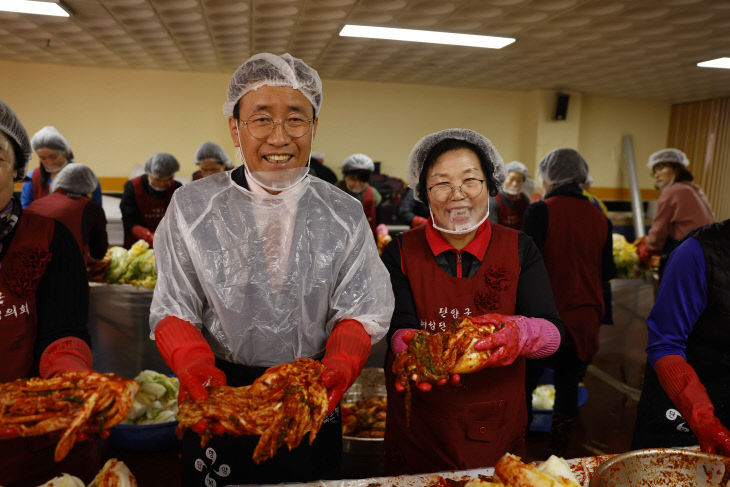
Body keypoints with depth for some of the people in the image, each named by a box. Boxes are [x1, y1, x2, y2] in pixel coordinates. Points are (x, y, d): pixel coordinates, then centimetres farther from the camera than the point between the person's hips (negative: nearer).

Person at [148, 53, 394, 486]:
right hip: (218, 403, 0)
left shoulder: (346, 215, -4)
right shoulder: (192, 207, -6)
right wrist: (196, 366, -24)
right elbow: (173, 312, -4)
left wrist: (338, 369, -24)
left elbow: (361, 314, -4)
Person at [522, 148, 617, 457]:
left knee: (523, 386, 10)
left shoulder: (540, 211, -11)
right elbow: (607, 272, 10)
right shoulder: (599, 219, 3)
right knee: (568, 388, 14)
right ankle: (556, 455, 27)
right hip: (584, 321, 5)